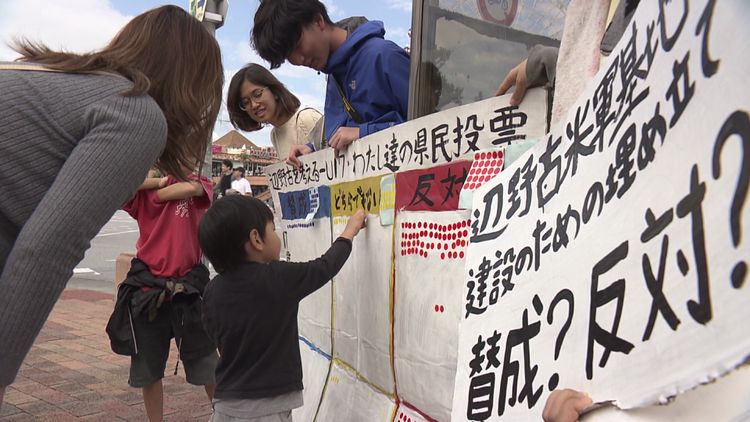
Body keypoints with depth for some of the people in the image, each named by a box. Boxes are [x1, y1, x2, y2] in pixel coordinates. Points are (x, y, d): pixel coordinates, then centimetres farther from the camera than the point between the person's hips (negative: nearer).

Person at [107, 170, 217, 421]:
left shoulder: (199, 184, 2)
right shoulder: (143, 190, 5)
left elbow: (190, 188, -22)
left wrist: (157, 191, -8)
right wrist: (158, 181, -8)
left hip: (188, 289, -1)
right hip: (147, 289, 2)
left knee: (207, 365, 8)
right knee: (148, 367, 15)